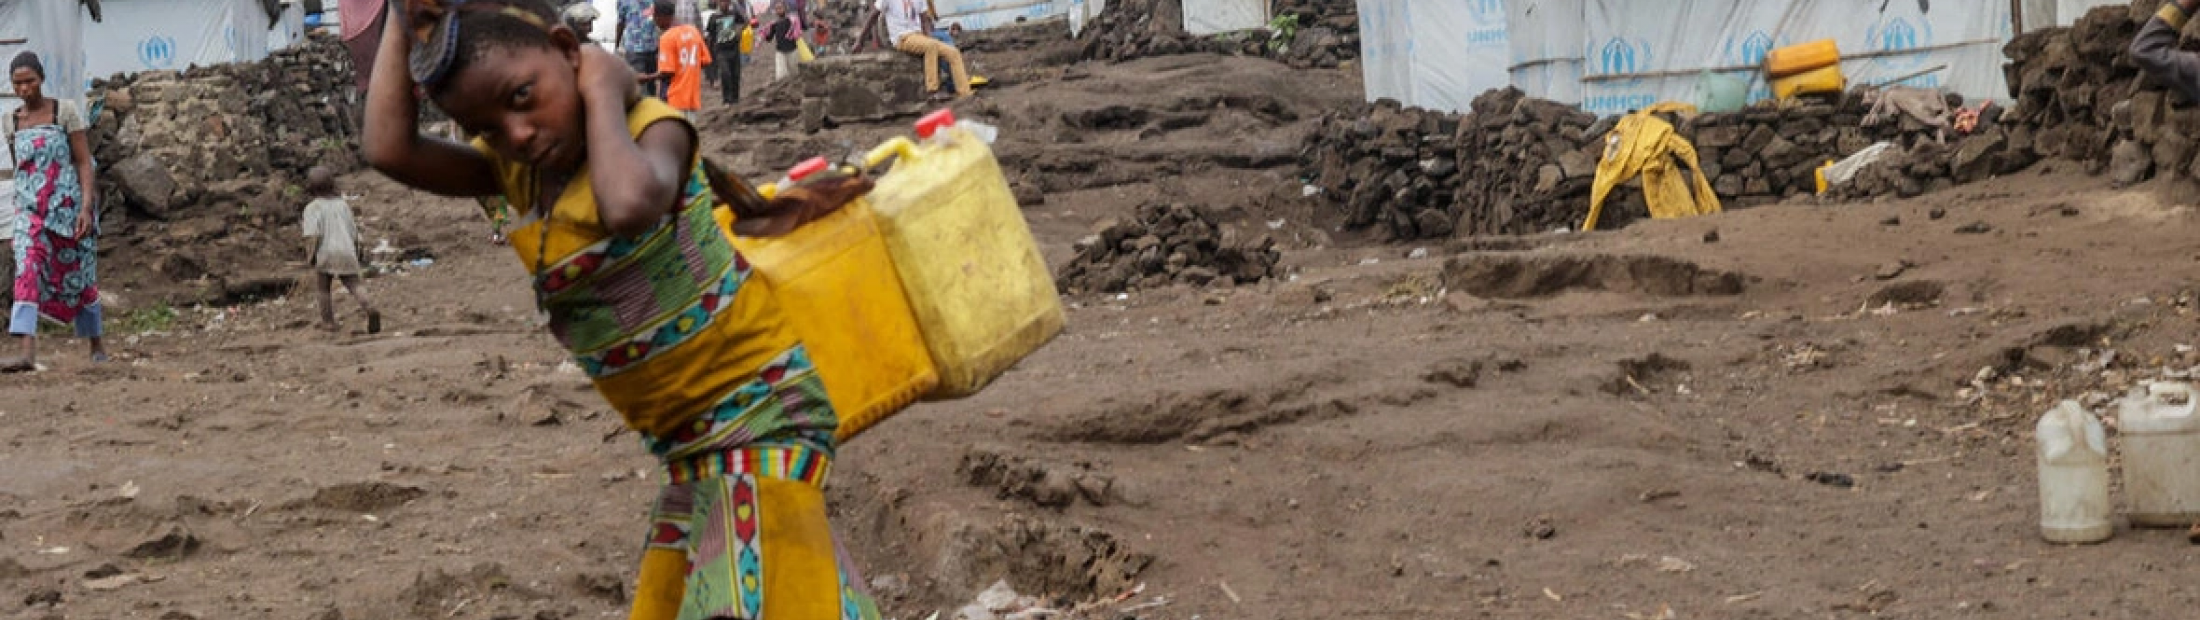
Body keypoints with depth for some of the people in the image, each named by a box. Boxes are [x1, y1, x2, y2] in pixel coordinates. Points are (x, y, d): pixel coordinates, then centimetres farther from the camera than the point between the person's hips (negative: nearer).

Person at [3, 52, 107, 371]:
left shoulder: (65, 112, -4)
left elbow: (84, 162, -7)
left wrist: (86, 207, -17)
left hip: (68, 204, -2)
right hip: (29, 208, 2)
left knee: (77, 276, 8)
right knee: (27, 270, -17)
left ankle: (97, 344, 27)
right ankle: (28, 353, -29)